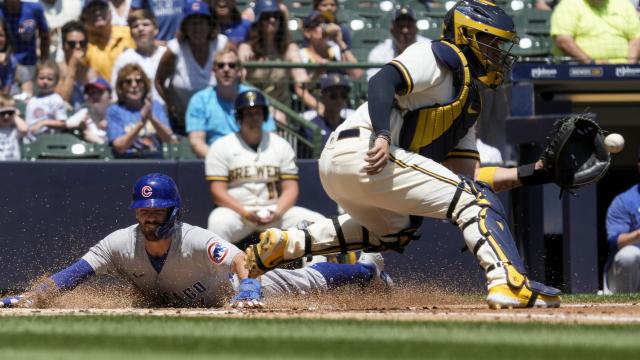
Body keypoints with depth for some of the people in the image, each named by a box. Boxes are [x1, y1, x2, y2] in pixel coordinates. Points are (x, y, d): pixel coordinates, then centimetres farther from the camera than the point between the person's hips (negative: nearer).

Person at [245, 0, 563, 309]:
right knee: (472, 199, -11)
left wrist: (531, 173, 13)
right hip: (363, 150, -10)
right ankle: (509, 283, -27)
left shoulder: (468, 103, 28)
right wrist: (382, 136, -32)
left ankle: (284, 244, 28)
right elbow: (382, 82, -17)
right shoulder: (441, 56, 1)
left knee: (396, 229, 34)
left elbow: (468, 175, 21)